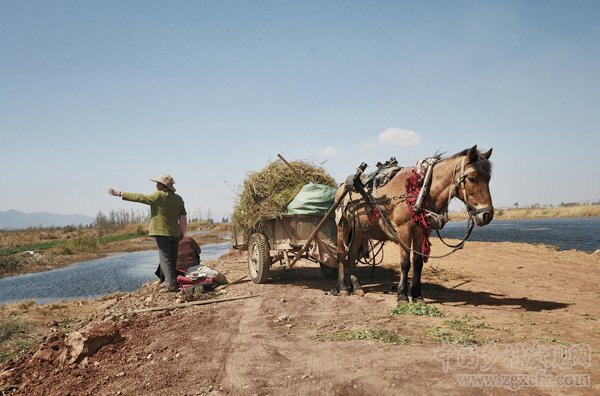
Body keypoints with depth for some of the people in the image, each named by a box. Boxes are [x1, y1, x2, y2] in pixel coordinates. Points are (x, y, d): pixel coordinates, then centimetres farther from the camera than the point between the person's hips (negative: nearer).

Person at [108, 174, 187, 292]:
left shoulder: (158, 196, -10)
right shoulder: (179, 199, 8)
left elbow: (138, 197, -7)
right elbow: (183, 219, 5)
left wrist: (120, 193, -1)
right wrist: (181, 233, 12)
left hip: (162, 232, -6)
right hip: (175, 233, 6)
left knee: (165, 259, -3)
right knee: (173, 259, 13)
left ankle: (171, 284, -8)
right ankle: (169, 281, 21)